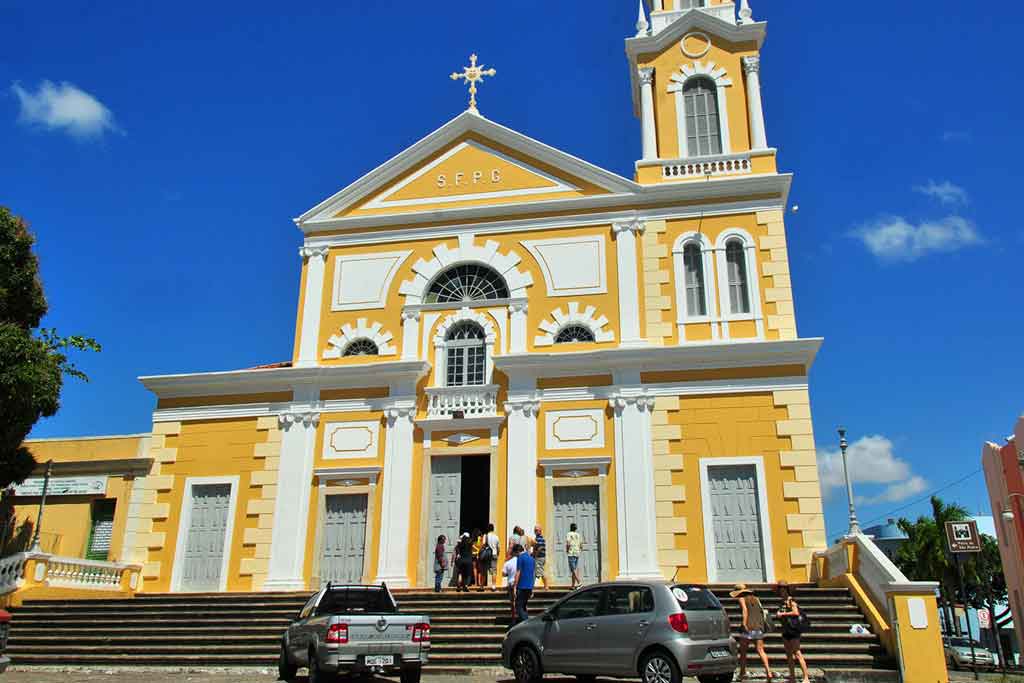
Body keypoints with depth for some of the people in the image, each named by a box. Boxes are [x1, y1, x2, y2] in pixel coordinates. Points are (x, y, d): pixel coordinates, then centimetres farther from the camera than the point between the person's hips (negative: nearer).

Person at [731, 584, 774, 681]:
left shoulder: (742, 598, 0)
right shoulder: (755, 598, 18)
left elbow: (745, 610, -15)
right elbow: (761, 611, 11)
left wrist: (744, 624, -22)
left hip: (749, 627, -5)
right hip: (759, 626, 6)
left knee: (742, 651, 6)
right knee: (760, 650, 2)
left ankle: (742, 673, 8)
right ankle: (768, 671, -15)